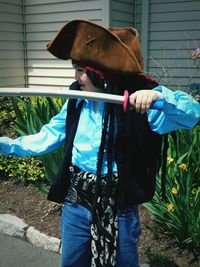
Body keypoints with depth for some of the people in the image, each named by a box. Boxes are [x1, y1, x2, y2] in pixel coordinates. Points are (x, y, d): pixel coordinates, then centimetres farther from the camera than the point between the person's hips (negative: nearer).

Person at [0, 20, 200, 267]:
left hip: (119, 208, -4)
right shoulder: (76, 101, -2)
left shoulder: (140, 101, -16)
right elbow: (47, 137, 5)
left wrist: (159, 95, -42)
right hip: (76, 203, 4)